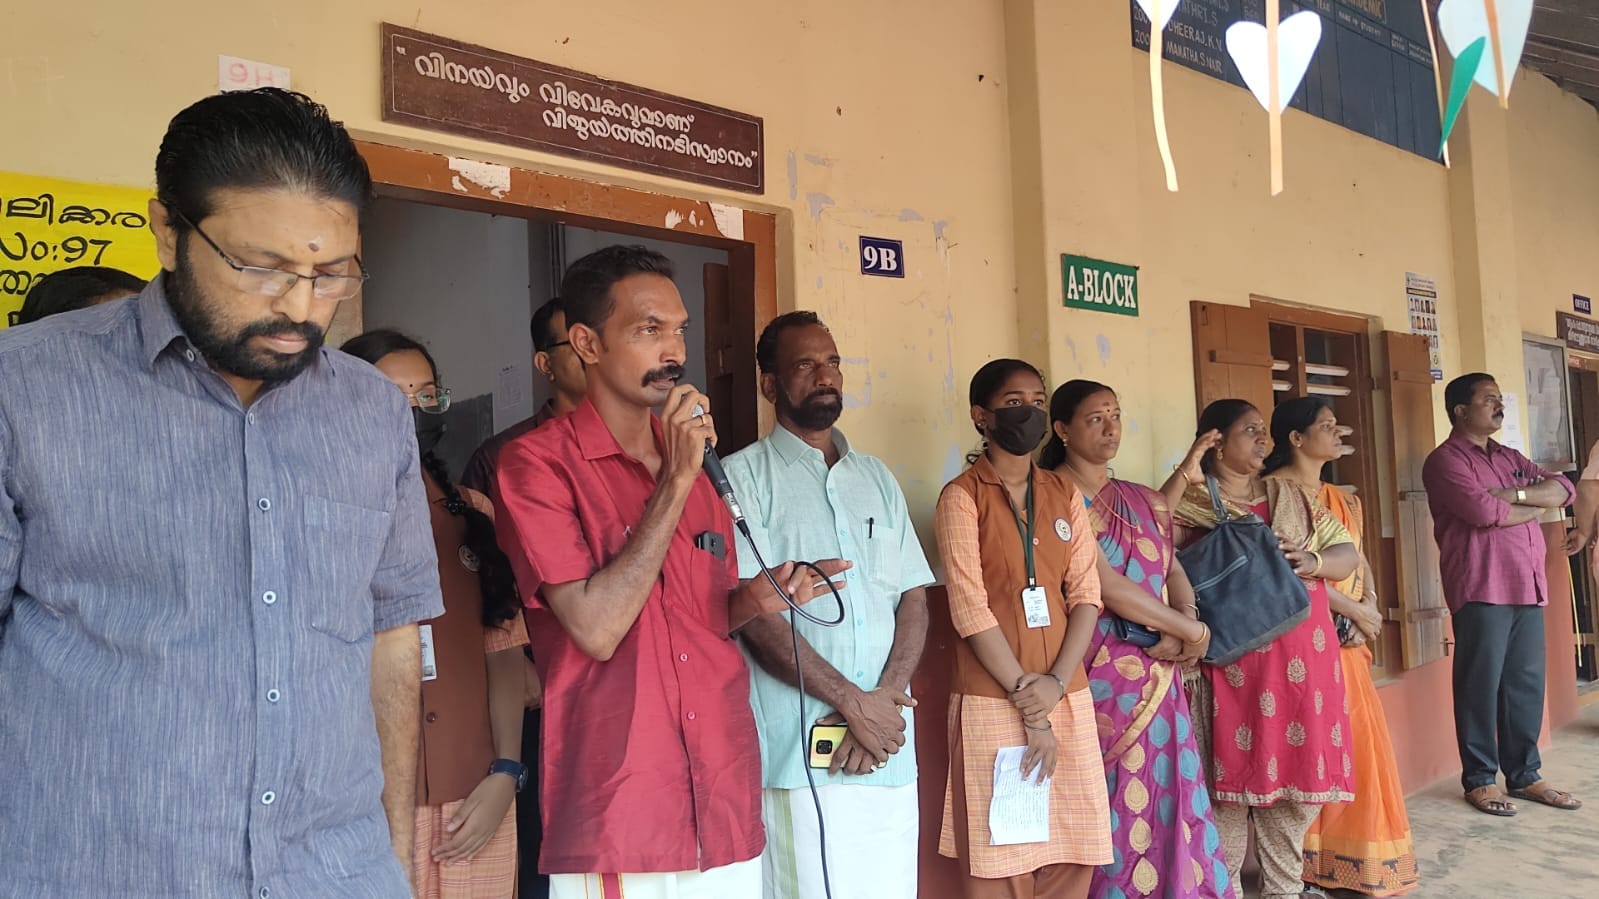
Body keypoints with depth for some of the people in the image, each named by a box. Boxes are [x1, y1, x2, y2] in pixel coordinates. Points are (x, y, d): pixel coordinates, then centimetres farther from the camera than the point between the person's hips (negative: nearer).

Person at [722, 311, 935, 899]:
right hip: (798, 749, -5)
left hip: (889, 744, 5)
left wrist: (886, 698, -7)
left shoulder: (877, 479, 16)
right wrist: (852, 701, -12)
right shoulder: (744, 476, -1)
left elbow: (914, 599, 9)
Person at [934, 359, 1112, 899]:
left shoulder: (1064, 494, 12)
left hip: (1067, 699, 5)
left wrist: (1055, 683, -9)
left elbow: (1087, 595, 5)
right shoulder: (962, 496, -3)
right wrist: (1026, 702, -12)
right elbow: (970, 608, -10)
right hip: (993, 702, -4)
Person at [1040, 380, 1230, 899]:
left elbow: (1175, 570, 12)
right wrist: (1190, 631, -7)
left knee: (1169, 805, 7)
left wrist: (1184, 625, -10)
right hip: (1099, 676, -6)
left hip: (1158, 676, 6)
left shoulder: (1145, 501, 14)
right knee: (1115, 811, 0)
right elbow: (1105, 586, -14)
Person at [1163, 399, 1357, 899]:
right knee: (1232, 779, -1)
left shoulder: (1292, 497, 16)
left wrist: (1314, 563, -8)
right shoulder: (1191, 503, 0)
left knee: (1296, 782, 9)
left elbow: (1347, 555, 13)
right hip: (1231, 664, -5)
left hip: (1300, 663, 5)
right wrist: (1183, 478, -19)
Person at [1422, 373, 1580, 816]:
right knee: (1480, 684, -2)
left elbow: (1563, 489, 9)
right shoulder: (1445, 459, -5)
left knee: (1527, 683, 10)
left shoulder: (1510, 458, 21)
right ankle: (1479, 779, 7)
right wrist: (1534, 507, -1)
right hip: (1481, 589, -7)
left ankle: (1524, 774, 21)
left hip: (1528, 586, 7)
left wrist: (1516, 494, -8)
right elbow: (1483, 510, -18)